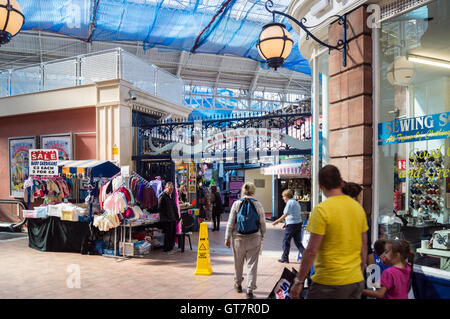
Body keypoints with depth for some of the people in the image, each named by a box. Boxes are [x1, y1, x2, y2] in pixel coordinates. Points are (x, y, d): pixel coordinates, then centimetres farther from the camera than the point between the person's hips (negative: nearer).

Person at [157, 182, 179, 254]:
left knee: (173, 234, 13)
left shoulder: (171, 196, 16)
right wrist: (166, 216, -16)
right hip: (166, 220, -8)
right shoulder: (162, 196, -11)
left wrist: (177, 217, 16)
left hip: (173, 219, 8)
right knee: (168, 235, -3)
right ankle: (167, 249, 8)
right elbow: (160, 208, -15)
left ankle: (171, 248, 24)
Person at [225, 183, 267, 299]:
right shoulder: (258, 205, -3)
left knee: (238, 263, 18)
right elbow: (262, 223, 2)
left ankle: (238, 284, 35)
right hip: (254, 239, 0)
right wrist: (261, 236, 18)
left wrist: (227, 238, 4)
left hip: (239, 238, 1)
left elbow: (230, 223, -3)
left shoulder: (236, 204, -3)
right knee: (252, 265, 5)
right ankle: (250, 290, 4)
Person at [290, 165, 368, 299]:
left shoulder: (322, 209, -15)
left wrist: (298, 281, -8)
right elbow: (364, 247, 12)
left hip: (329, 283, -7)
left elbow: (311, 251, -17)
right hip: (357, 281, 7)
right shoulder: (358, 207, 5)